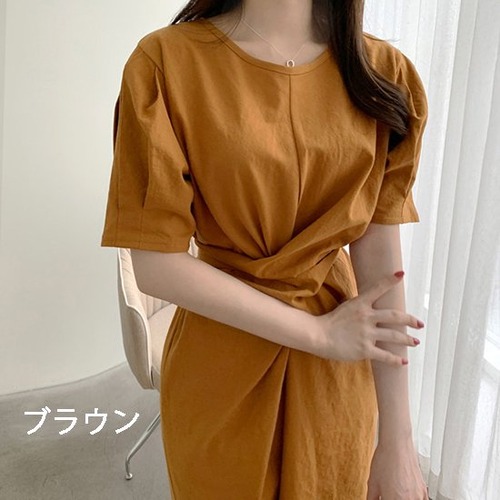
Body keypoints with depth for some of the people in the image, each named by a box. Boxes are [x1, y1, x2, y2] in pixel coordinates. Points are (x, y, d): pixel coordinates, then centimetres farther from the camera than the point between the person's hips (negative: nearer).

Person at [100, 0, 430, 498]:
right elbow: (157, 266, -16)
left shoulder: (383, 71, -5)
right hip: (219, 370, -2)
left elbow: (380, 257, -8)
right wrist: (319, 333, -14)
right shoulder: (166, 62, -14)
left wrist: (397, 442, -6)